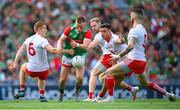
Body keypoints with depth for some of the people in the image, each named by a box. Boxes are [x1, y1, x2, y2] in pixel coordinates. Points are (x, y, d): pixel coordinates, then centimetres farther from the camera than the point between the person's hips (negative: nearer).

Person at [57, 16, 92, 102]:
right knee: (63, 79, -1)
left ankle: (77, 91, 15)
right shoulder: (69, 29, -14)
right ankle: (61, 94, 28)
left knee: (79, 77, -17)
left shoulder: (87, 32, -19)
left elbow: (86, 46, -30)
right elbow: (61, 40, -13)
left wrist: (77, 45, -49)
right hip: (67, 55, 1)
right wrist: (59, 46, -35)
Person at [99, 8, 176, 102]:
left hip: (134, 60, -9)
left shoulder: (135, 30, -12)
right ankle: (167, 94, 21)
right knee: (146, 84, 26)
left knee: (108, 73, -9)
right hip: (142, 60, 9)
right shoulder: (143, 30, 17)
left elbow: (131, 46, -25)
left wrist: (119, 56, -25)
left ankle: (109, 98, -16)